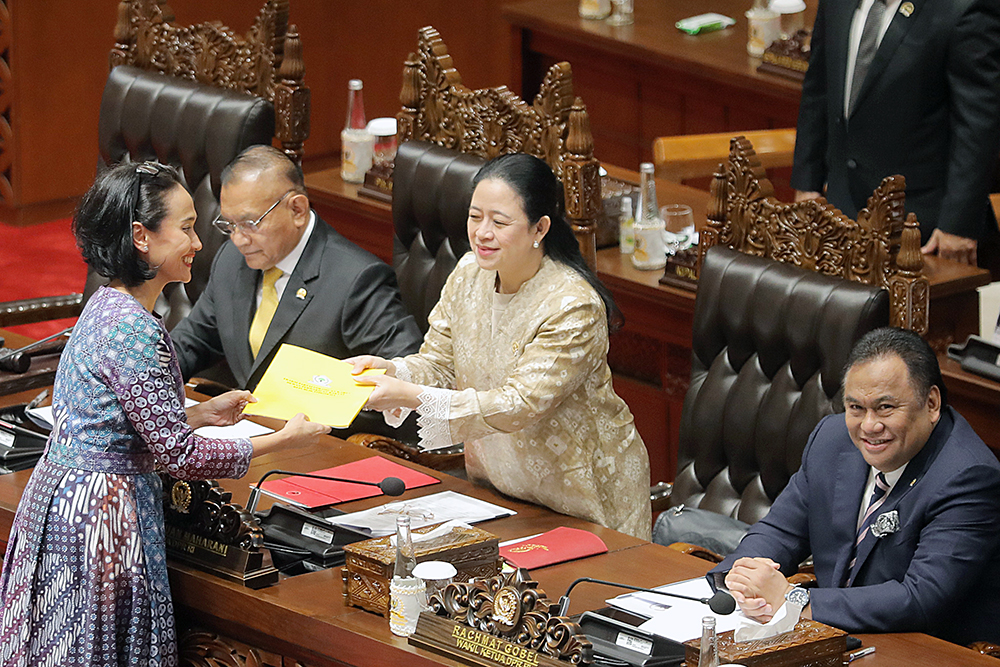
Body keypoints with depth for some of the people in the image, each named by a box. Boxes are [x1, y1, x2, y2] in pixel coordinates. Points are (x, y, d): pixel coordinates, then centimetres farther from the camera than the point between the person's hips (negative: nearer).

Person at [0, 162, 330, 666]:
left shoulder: (106, 306, 9)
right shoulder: (133, 330, -21)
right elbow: (178, 455, -18)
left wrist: (201, 414, 17)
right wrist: (283, 441, -10)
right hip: (99, 518, -10)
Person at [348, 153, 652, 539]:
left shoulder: (574, 306, -23)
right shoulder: (469, 273, -1)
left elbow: (518, 406, -27)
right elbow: (438, 364, 4)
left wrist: (413, 397, -33)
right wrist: (389, 370, -19)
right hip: (495, 485, 6)